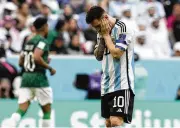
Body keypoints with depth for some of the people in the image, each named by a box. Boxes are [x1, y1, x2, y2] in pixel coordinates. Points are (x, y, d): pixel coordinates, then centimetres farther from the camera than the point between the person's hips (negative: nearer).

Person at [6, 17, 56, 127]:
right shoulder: (42, 41, -8)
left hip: (26, 76, 7)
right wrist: (49, 68, -11)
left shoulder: (29, 42, 17)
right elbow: (37, 57, -24)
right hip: (39, 77, -7)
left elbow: (21, 62, 20)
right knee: (47, 110, 8)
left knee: (21, 110, -4)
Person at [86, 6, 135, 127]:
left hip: (121, 84, -9)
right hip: (107, 84, 9)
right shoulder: (102, 32, 13)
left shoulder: (122, 28, -11)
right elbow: (98, 56, 17)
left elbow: (116, 53, -19)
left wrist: (106, 35, -7)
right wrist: (102, 37, 2)